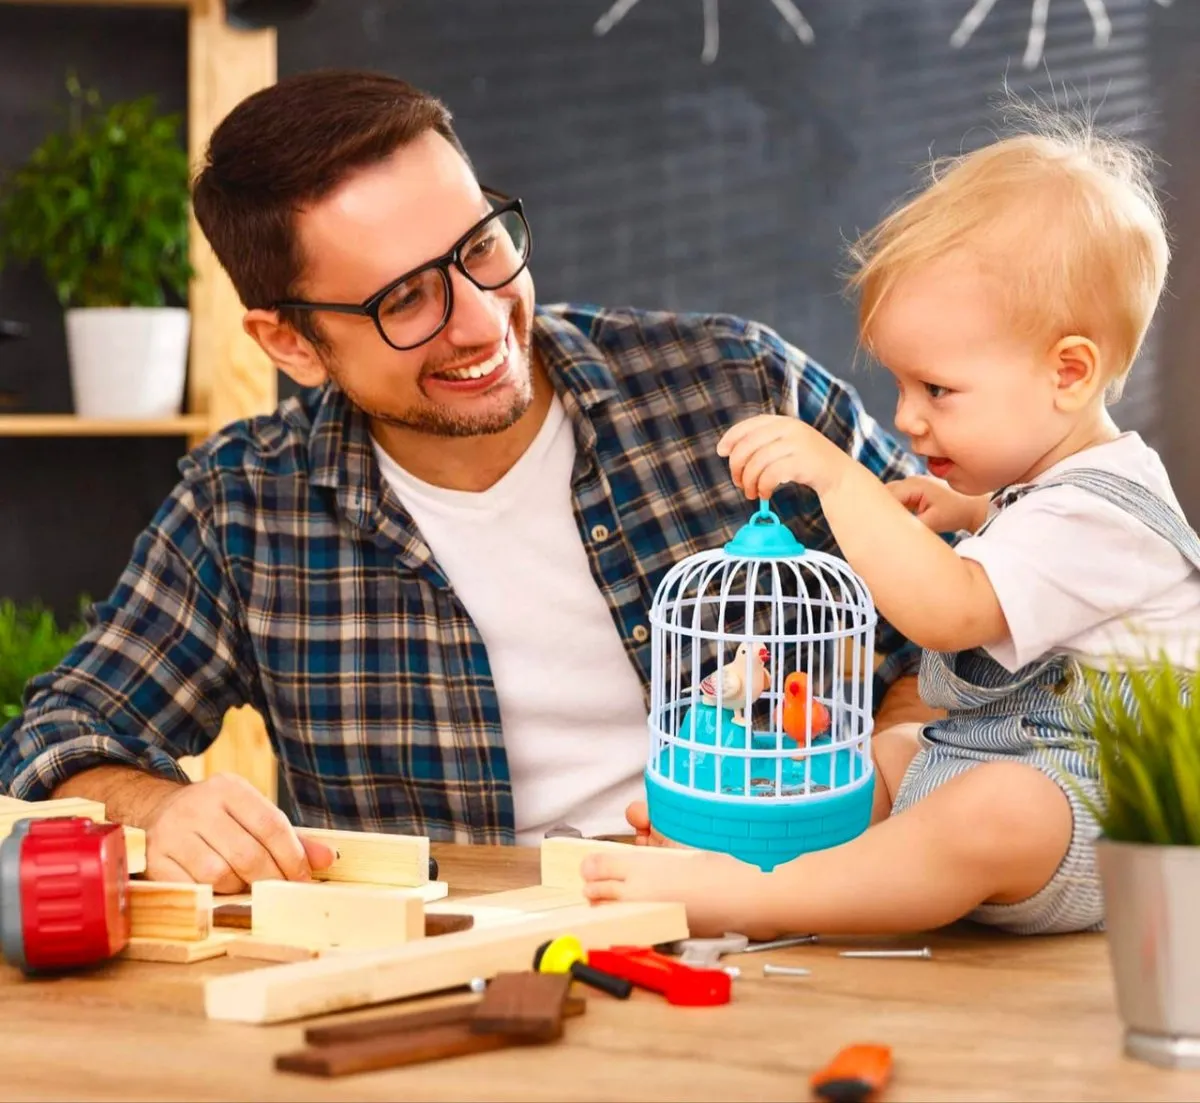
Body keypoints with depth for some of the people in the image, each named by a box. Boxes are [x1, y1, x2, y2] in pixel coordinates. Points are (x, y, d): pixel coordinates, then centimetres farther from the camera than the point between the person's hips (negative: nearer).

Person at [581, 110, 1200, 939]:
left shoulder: (1097, 514, -20)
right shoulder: (1042, 489, 12)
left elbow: (944, 611, -34)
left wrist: (836, 478, -35)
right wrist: (967, 516, 21)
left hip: (1089, 837, -12)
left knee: (997, 810, -39)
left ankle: (752, 899, -37)